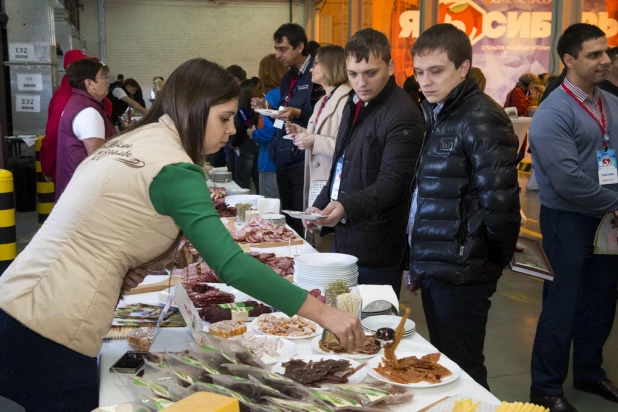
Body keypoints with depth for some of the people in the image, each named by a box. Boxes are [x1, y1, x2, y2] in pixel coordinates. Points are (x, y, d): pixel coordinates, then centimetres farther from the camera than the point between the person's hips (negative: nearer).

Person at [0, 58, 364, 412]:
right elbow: (231, 264, -23)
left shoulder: (135, 139, 10)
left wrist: (129, 265, 0)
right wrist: (323, 313, -20)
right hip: (50, 332, -8)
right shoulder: (173, 168, -18)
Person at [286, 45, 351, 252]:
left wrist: (314, 141, -21)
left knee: (327, 246, -4)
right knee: (320, 244, 11)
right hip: (317, 182, 9)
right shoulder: (322, 102, 17)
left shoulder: (346, 100, -15)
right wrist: (303, 133, 10)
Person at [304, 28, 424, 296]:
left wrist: (347, 207, -36)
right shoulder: (354, 103, 12)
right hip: (343, 237, 9)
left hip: (375, 250, -9)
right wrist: (321, 205, 15)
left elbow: (393, 182, -23)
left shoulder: (403, 115, -17)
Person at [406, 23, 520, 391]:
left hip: (460, 274, -8)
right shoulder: (435, 114, 11)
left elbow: (499, 202, -20)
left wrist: (492, 262, -6)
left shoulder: (481, 119, -16)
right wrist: (419, 262, 14)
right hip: (432, 267, 8)